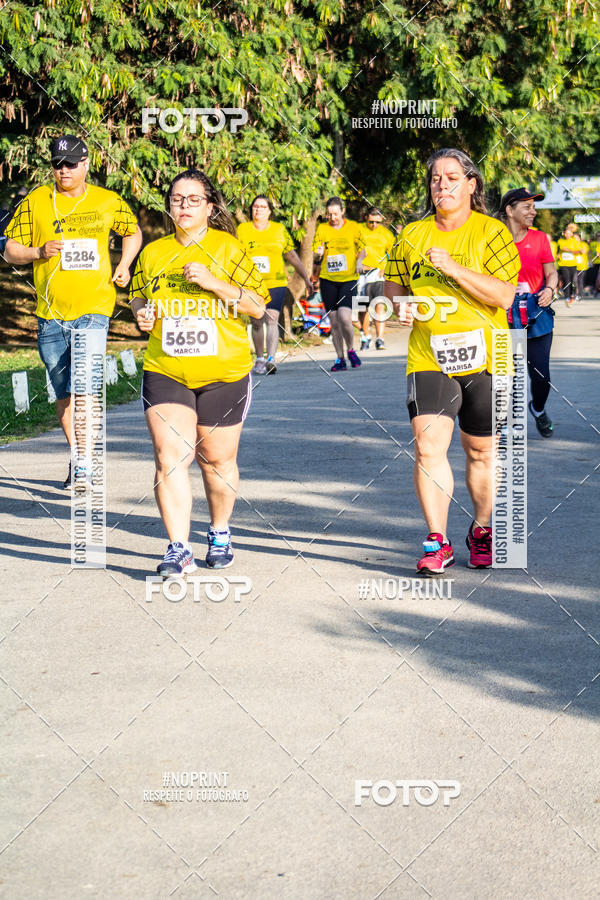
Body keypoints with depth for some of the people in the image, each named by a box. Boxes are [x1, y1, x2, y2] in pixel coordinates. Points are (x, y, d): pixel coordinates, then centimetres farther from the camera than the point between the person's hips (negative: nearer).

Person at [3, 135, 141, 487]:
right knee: (64, 392, 10)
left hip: (94, 309, -2)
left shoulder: (108, 202, 5)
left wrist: (124, 266, 8)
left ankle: (85, 461, -12)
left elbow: (134, 233, 24)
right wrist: (38, 252, -13)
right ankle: (78, 456, 23)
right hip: (51, 313, 2)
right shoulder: (35, 202, 4)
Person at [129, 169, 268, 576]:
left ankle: (220, 533, 31)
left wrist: (214, 283, -17)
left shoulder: (228, 248, 0)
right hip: (165, 372, 2)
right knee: (170, 455, -12)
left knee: (218, 458, 8)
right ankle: (179, 549, -10)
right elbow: (137, 295, 25)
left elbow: (258, 306, -4)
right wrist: (142, 313, 2)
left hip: (223, 373, -2)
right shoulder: (153, 252, 10)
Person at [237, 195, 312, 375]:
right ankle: (259, 359, 18)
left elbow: (292, 256, 14)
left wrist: (306, 278, 15)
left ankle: (271, 359, -24)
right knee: (256, 322, 6)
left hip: (276, 282, -1)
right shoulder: (242, 229, 6)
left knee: (272, 319, -15)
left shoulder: (280, 230, 7)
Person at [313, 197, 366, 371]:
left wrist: (359, 261, -9)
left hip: (348, 279, -2)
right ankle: (340, 358, 14)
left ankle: (351, 350, 8)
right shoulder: (322, 229, 5)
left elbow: (362, 249, 12)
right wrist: (318, 256, -20)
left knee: (344, 318, -16)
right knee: (334, 322, 3)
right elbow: (316, 256, 4)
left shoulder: (353, 227, 3)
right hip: (327, 280, 2)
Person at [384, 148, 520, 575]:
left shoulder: (491, 232, -3)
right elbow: (394, 288, 21)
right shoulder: (413, 235, 9)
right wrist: (400, 306, -2)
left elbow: (505, 297, -12)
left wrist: (454, 269, -21)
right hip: (428, 359, 2)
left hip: (483, 359, -2)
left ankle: (482, 531, 28)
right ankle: (437, 542, -6)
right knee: (428, 447, -12)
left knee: (482, 451, 8)